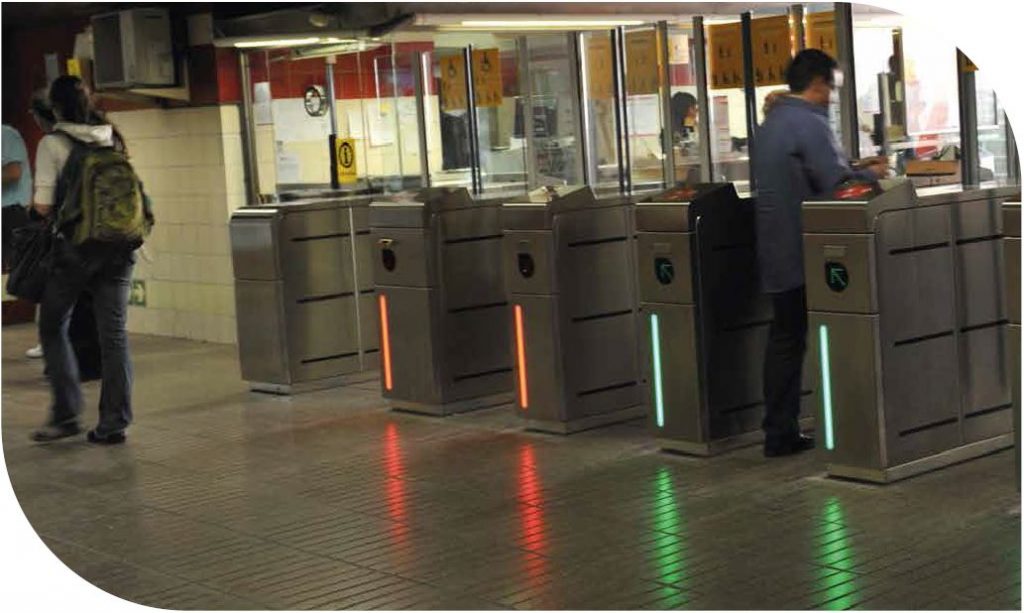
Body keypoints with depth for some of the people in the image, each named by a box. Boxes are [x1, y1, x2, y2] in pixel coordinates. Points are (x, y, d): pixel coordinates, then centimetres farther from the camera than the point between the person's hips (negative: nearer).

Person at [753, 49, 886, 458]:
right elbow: (835, 183, -18)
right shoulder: (809, 122, -14)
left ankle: (779, 433, 11)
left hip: (775, 250, 9)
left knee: (785, 339, 10)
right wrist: (869, 174, 1)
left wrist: (854, 171, 19)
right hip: (803, 251, -9)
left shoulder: (771, 121, 14)